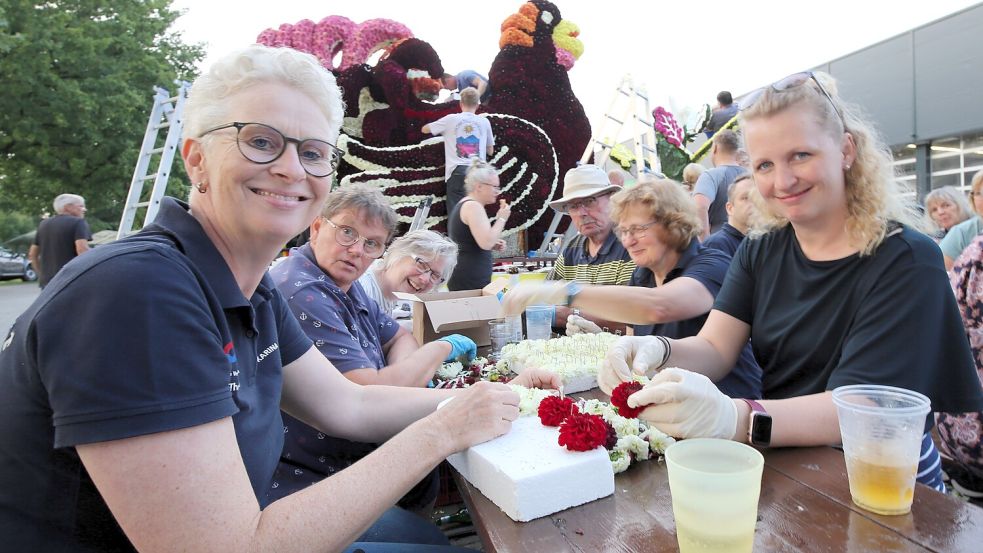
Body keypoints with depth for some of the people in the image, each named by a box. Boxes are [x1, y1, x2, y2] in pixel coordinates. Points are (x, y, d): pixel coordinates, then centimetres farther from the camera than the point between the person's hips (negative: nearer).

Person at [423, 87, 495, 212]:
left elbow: (425, 129, 18)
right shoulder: (484, 122, 11)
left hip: (457, 171, -2)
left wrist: (443, 128, 35)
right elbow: (490, 151, 19)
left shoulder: (451, 119, 5)